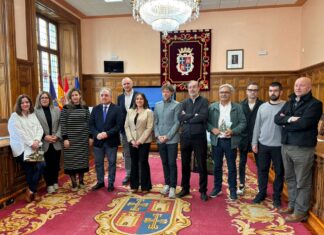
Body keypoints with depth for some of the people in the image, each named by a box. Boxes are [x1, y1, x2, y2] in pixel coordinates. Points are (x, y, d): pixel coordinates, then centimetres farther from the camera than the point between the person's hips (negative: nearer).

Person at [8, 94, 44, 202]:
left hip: (34, 146, 5)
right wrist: (31, 143, -16)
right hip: (22, 148, -5)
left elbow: (40, 129, 8)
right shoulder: (14, 116, -1)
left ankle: (31, 191, 8)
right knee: (29, 170, -12)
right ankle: (33, 192, 8)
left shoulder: (33, 115, 16)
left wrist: (37, 140, -10)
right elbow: (19, 133, -12)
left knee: (41, 165, -9)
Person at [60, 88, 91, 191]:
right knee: (71, 161, 4)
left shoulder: (85, 107, 3)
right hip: (70, 139, -2)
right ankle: (74, 183, 17)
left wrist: (90, 136, 2)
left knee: (82, 160, 9)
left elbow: (89, 123, 5)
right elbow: (63, 124, -5)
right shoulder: (66, 108, -4)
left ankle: (81, 181, 25)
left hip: (83, 139, 2)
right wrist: (65, 138, -11)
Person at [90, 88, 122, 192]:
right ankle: (100, 182, 29)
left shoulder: (117, 109, -3)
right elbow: (91, 124, 4)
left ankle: (111, 183, 21)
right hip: (98, 140, 3)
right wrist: (97, 134, -14)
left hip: (111, 141, -3)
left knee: (112, 163, 7)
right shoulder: (95, 109, 8)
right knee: (98, 163, 13)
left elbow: (119, 125, -11)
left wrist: (107, 133, -20)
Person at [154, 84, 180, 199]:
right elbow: (155, 122, 9)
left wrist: (168, 136, -14)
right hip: (160, 139, 4)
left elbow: (177, 123, -8)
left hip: (172, 139, -4)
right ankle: (167, 184, 26)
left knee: (172, 163, 0)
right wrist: (158, 135, -5)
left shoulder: (176, 105, -2)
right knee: (165, 163, 12)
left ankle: (173, 187, 10)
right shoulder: (157, 105, 11)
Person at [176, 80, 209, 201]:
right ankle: (185, 188, 29)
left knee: (202, 165, 6)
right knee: (185, 164, 13)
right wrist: (194, 116, -13)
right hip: (185, 137, 4)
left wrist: (187, 118, -10)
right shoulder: (184, 102, 9)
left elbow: (203, 117, -18)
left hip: (199, 137, -3)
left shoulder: (204, 101, -1)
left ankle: (203, 191, 21)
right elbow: (180, 117, -6)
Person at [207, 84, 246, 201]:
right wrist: (212, 129, -14)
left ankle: (232, 190, 23)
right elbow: (206, 121, 4)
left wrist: (233, 131, -17)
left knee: (231, 166, 8)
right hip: (216, 140, 1)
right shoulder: (212, 107, 4)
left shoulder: (237, 107, 1)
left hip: (230, 141, -1)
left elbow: (243, 122, -3)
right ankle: (217, 188, 27)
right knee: (217, 165, 12)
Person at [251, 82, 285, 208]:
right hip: (263, 144, 3)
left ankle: (277, 196, 27)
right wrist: (254, 142, 5)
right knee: (262, 170, 13)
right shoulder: (262, 106, 5)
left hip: (279, 146, -3)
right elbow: (257, 125, 6)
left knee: (279, 172, 10)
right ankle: (262, 193, 29)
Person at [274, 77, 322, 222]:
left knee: (302, 182, 4)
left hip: (303, 148, -7)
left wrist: (285, 123, -6)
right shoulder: (289, 103, 14)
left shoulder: (315, 104, -7)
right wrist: (290, 119, -17)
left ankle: (301, 212, 16)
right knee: (290, 178, 16)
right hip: (286, 146, 7)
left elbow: (303, 123, -21)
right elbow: (277, 118, 2)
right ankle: (292, 205, 31)